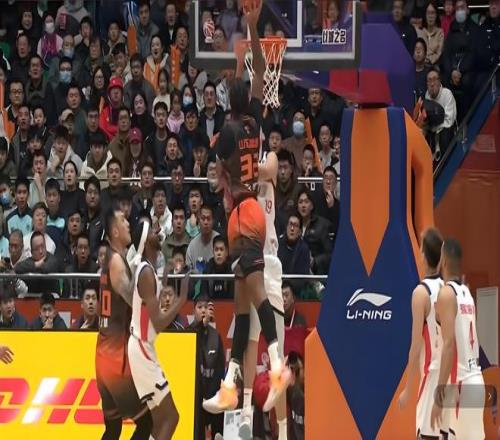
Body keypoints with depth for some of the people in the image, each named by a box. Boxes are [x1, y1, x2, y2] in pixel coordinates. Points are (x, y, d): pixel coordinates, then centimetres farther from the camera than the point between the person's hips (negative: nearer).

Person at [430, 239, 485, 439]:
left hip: (461, 385, -9)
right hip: (475, 382, 9)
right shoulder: (466, 293, 16)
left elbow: (449, 344, -19)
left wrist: (440, 394, -22)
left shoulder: (447, 293, -10)